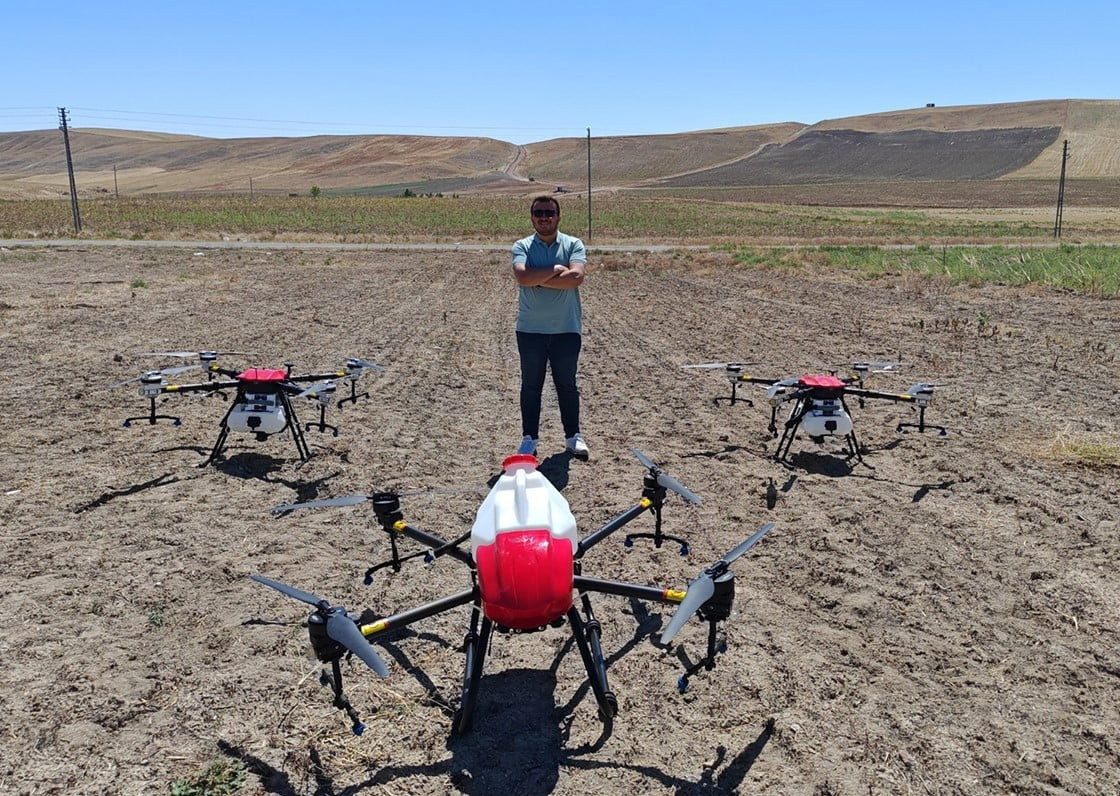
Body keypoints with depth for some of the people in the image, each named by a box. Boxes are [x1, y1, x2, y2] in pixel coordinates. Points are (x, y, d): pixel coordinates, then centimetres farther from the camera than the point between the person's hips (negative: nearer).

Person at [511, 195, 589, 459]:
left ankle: (573, 436, 23)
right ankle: (529, 438, 19)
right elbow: (523, 277, -19)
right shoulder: (522, 247, 1)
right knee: (531, 385, 8)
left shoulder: (573, 245, 1)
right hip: (530, 330, 0)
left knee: (567, 385, 10)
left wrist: (539, 280, -15)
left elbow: (576, 277, -18)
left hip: (567, 329, 0)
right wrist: (556, 269, -15)